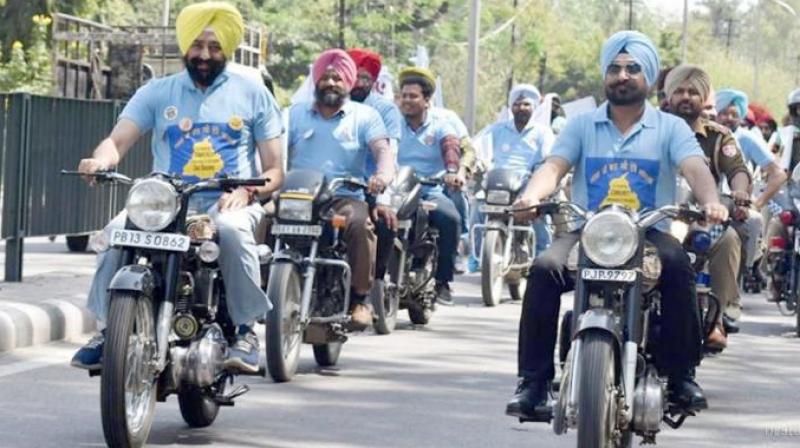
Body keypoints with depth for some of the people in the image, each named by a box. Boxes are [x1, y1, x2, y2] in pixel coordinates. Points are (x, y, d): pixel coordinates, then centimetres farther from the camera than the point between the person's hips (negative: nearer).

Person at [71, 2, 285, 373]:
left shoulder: (253, 95, 12)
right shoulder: (157, 92, 14)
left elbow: (274, 170, 9)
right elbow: (117, 141, 1)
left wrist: (247, 191, -14)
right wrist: (101, 159, -25)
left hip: (229, 202, -2)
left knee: (232, 230, -38)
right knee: (118, 230, -28)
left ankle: (246, 331, -26)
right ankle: (107, 329, -20)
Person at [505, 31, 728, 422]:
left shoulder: (670, 127, 10)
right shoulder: (582, 125, 14)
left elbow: (695, 168, -7)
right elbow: (553, 167, 0)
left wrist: (711, 201, -30)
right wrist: (530, 197, -23)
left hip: (649, 233, -1)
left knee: (677, 266, -33)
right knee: (544, 269, -28)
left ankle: (680, 375, -22)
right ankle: (534, 381, -24)